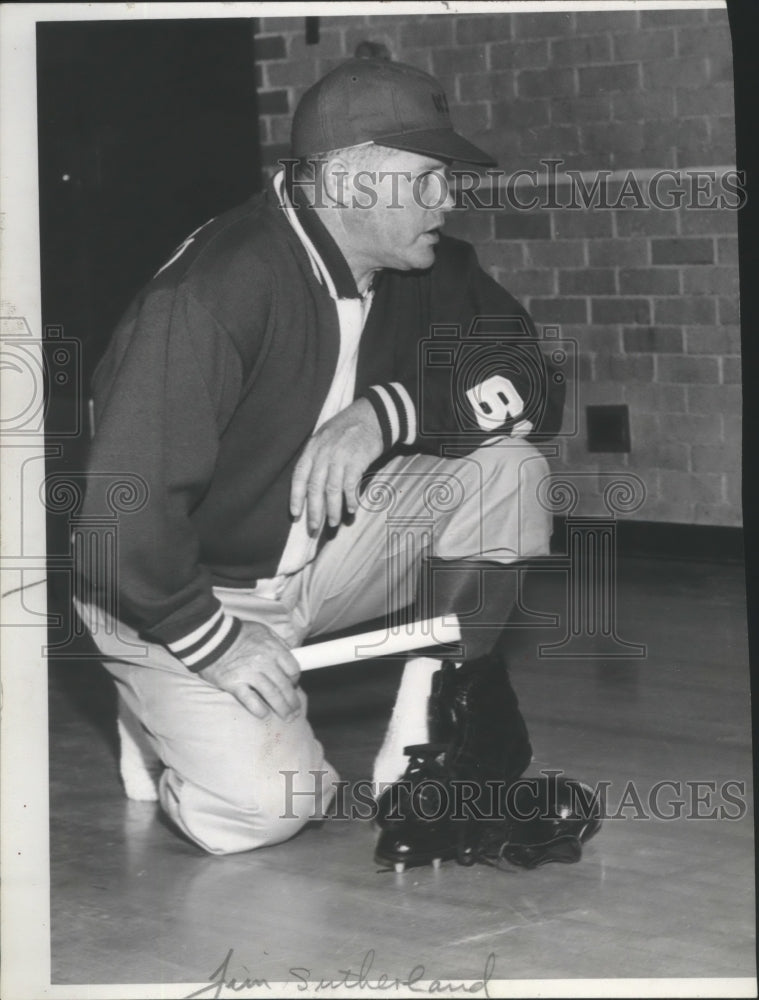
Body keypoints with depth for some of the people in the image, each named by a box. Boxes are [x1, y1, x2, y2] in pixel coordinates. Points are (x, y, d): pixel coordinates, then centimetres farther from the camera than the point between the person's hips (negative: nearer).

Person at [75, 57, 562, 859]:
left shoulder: (427, 271, -5)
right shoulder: (213, 291, -28)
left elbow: (527, 390, -8)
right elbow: (126, 507, -29)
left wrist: (387, 413, -24)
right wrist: (212, 640, -22)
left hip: (327, 550, 7)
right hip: (182, 590, -6)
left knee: (505, 464, -12)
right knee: (265, 808, -26)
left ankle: (424, 742, -5)